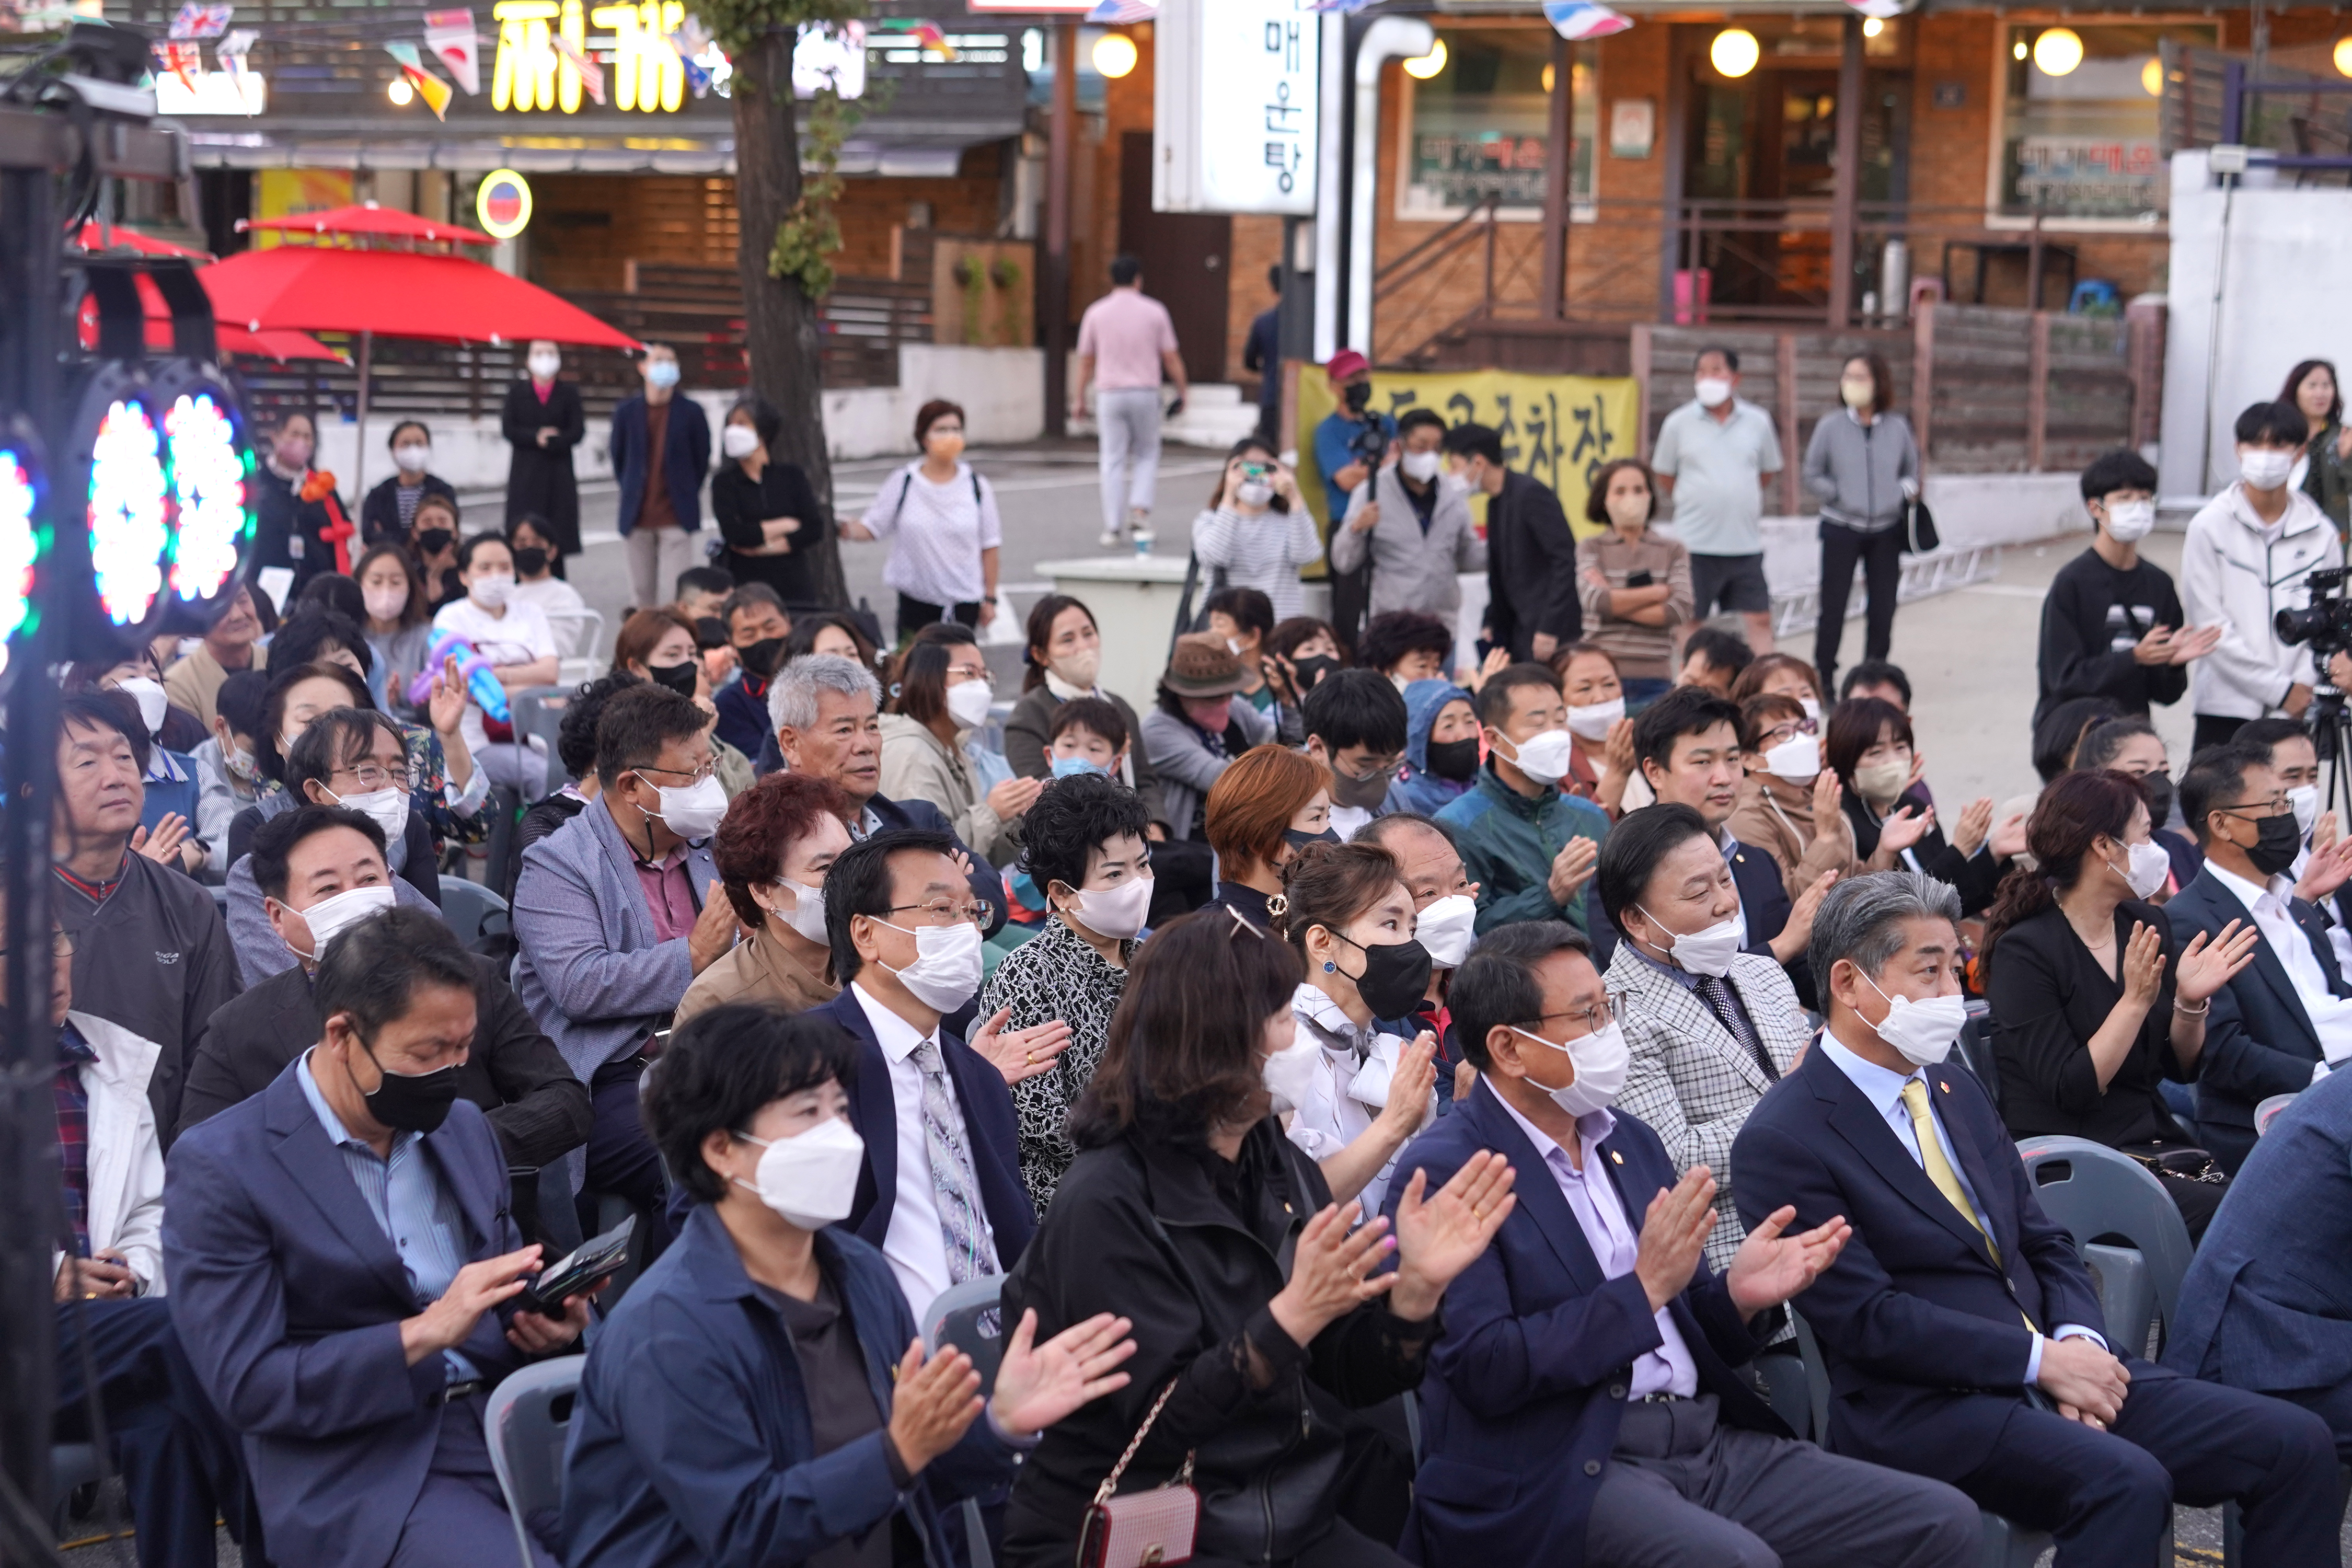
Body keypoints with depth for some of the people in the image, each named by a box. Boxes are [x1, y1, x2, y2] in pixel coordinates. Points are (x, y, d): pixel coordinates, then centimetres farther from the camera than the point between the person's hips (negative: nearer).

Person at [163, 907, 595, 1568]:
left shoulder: (464, 1127, 14)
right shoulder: (219, 1167, -6)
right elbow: (248, 1387, -10)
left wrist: (548, 1316, -2)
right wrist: (425, 1334, -19)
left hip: (512, 1416, 6)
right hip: (363, 1473, -6)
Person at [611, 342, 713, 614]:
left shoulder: (691, 412, -1)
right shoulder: (627, 411, 4)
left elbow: (702, 459, 7)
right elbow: (618, 457, 15)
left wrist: (685, 495, 7)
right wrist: (632, 493, 10)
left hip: (676, 517, -2)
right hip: (638, 518, 2)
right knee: (642, 593, 7)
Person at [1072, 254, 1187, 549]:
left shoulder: (1096, 313, 2)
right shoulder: (1154, 311, 0)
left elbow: (1086, 361, 6)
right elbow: (1171, 358, 1)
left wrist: (1079, 399, 14)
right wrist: (1182, 391, 12)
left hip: (1109, 394, 1)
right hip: (1145, 392, -1)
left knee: (1113, 461, 4)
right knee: (1146, 455, 13)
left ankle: (1112, 528, 3)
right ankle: (1140, 511, -5)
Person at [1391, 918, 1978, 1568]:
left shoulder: (1629, 1138, 16)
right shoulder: (1447, 1171, -7)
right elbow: (1484, 1370, -16)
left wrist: (1737, 1295, -3)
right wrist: (1643, 1288, -17)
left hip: (1708, 1438, 7)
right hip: (1561, 1473, -7)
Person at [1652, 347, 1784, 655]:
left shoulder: (1758, 422, 4)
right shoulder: (1679, 423, -1)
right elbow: (1664, 476, 9)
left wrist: (1741, 501, 13)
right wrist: (1695, 503, 8)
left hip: (1746, 543, 1)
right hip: (1696, 544, -1)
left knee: (1760, 620, 1)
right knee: (1691, 623, 5)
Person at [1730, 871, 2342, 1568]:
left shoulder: (1956, 1093, 18)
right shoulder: (1781, 1142, -8)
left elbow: (2047, 1246, 17)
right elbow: (1865, 1318, -14)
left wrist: (2080, 1340, -4)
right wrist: (2041, 1359, -16)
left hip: (2054, 1366, 8)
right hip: (1924, 1406, -8)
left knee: (2296, 1445, -8)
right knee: (2124, 1481, -34)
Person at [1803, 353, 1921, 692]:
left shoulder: (1898, 427, 2)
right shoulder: (1831, 425, -4)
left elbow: (1912, 471, 15)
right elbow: (1813, 475, 4)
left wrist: (1905, 490, -5)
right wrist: (1839, 496, -8)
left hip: (1886, 531, 2)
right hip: (1841, 529, -2)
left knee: (1883, 609, 4)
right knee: (1833, 606, -1)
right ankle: (1824, 681, 8)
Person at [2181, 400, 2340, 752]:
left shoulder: (2320, 534, 7)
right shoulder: (2209, 527, -1)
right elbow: (2210, 622, -6)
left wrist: (2301, 687, -10)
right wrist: (2279, 688, -10)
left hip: (2297, 710, 2)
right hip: (2226, 708, -2)